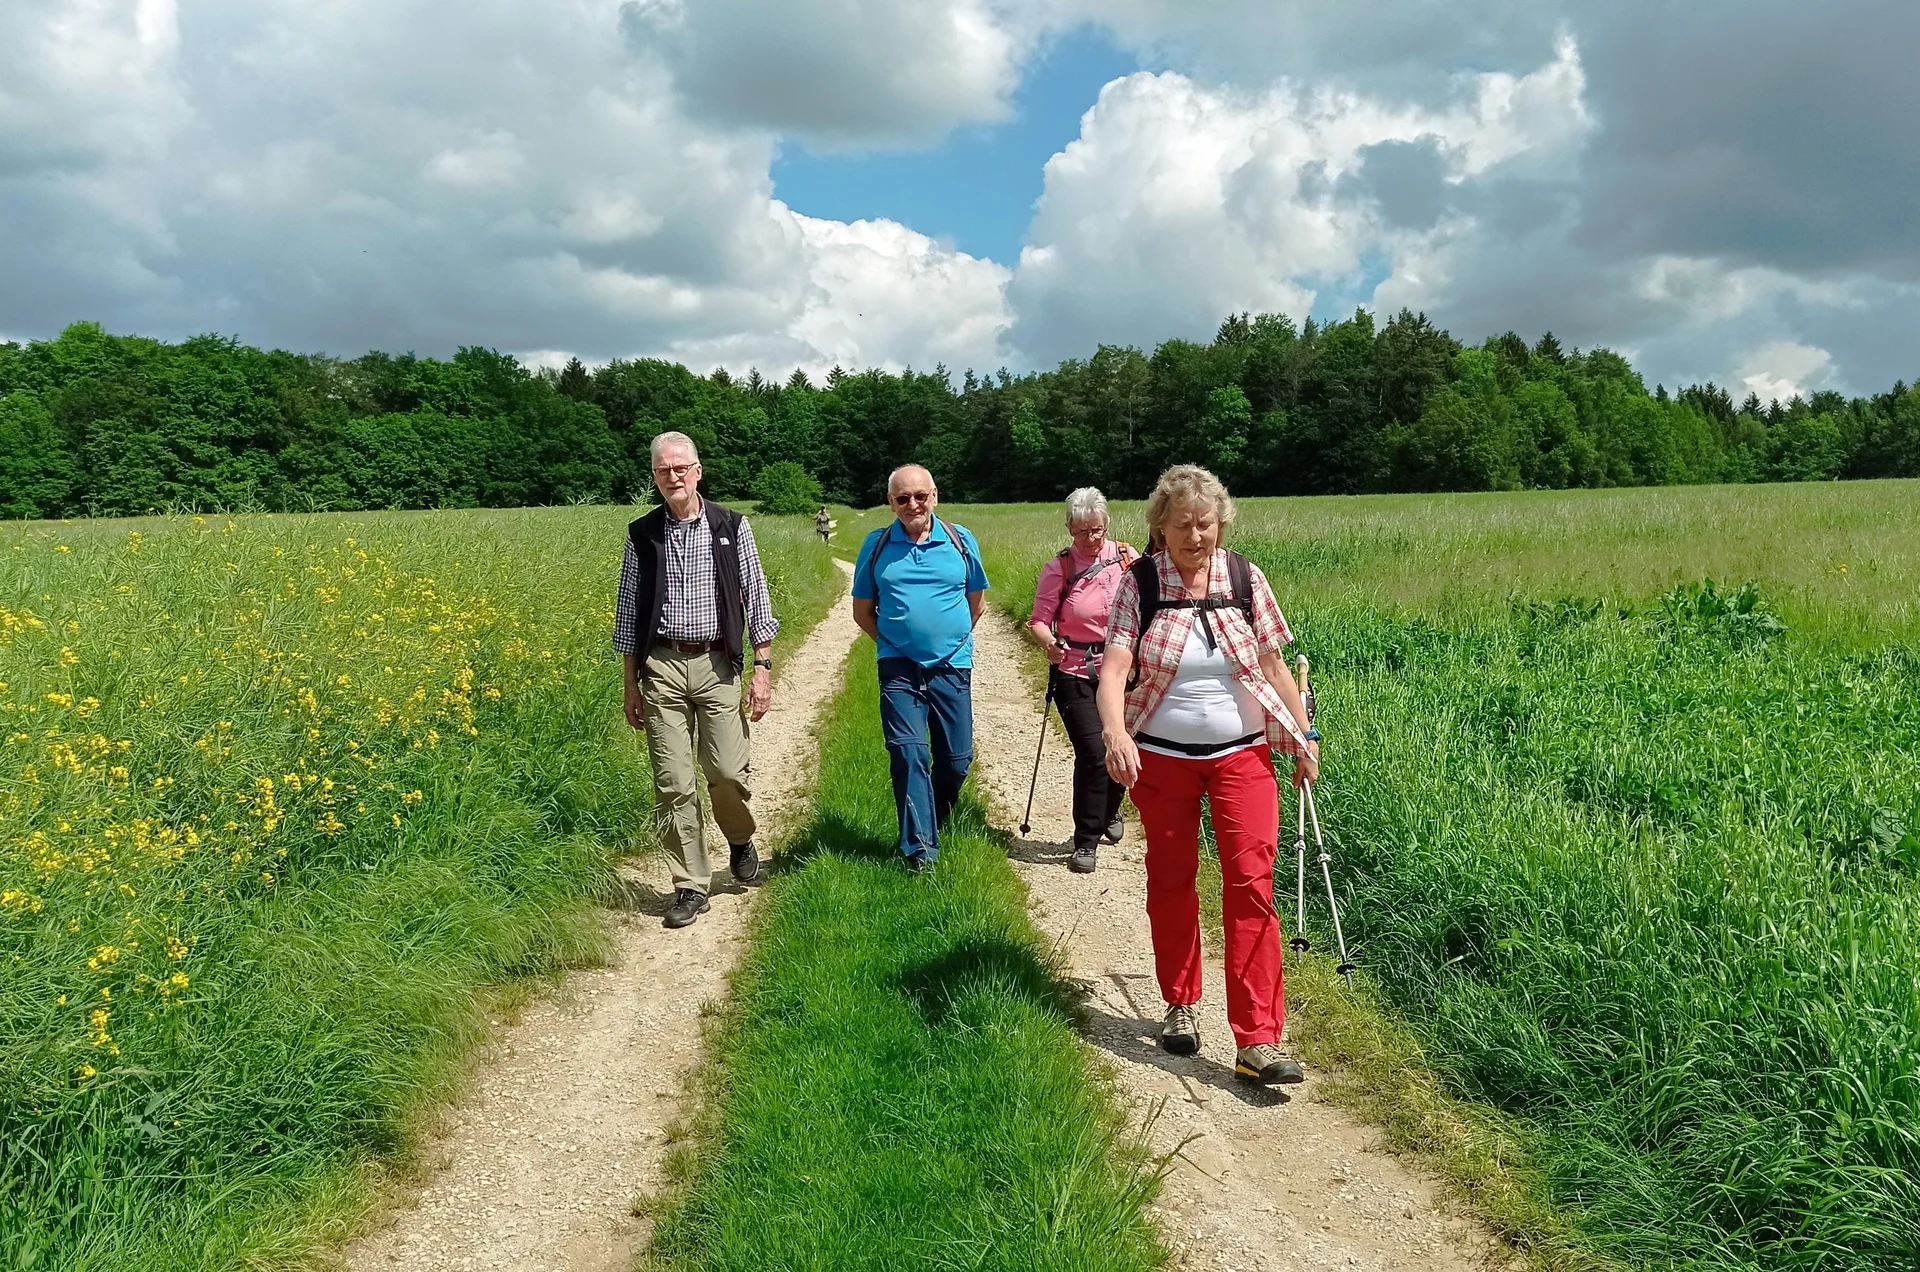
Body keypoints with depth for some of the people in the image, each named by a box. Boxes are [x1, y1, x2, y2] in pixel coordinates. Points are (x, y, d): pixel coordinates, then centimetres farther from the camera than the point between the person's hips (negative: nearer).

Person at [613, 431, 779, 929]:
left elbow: (755, 597, 3)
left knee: (727, 771, -4)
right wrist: (631, 686, 8)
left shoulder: (731, 526, 3)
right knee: (672, 783, -1)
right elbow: (628, 612, 11)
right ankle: (691, 887, 10)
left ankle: (740, 839, 29)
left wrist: (762, 668, -3)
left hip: (716, 664, -1)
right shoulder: (642, 535, 6)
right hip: (662, 667, 1)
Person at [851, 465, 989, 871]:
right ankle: (920, 850, -7)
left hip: (952, 666, 2)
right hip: (899, 669, -1)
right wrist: (892, 642, 6)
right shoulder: (875, 545, 3)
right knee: (908, 754, -11)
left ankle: (932, 821, 31)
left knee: (957, 758, 6)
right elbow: (862, 611, 11)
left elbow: (976, 600, 16)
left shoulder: (960, 541, 4)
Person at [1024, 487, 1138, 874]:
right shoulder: (1058, 568, -5)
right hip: (1075, 672, -3)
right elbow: (1038, 620, -11)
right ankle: (1086, 842, 2)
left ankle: (1109, 813, 42)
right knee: (1093, 751, -10)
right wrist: (1048, 643, -32)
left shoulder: (1126, 557, 2)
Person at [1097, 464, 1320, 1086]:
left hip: (1241, 755, 1)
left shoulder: (1244, 577, -1)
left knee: (1251, 886, -7)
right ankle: (1179, 1006, 33)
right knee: (1171, 883, 13)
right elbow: (1114, 667, -17)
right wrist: (1115, 732, -34)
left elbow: (1273, 665, 6)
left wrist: (1303, 736, 5)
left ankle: (1257, 1042, -4)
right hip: (1161, 756, 0)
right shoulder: (1139, 583, -7)